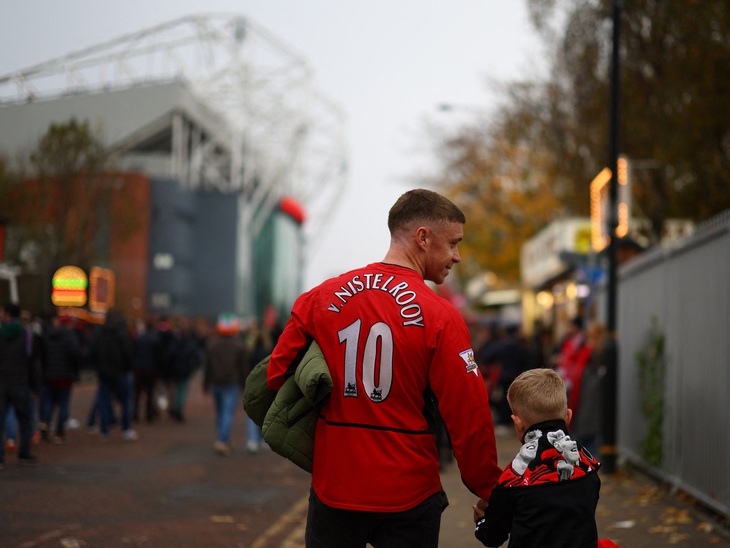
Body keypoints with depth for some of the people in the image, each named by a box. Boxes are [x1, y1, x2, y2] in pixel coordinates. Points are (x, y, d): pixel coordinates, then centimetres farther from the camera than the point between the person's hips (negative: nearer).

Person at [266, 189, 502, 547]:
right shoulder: (440, 318, -12)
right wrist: (487, 490, 2)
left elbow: (276, 375, 2)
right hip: (408, 497, -3)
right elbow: (469, 418, -12)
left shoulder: (320, 298, -1)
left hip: (332, 489, 3)